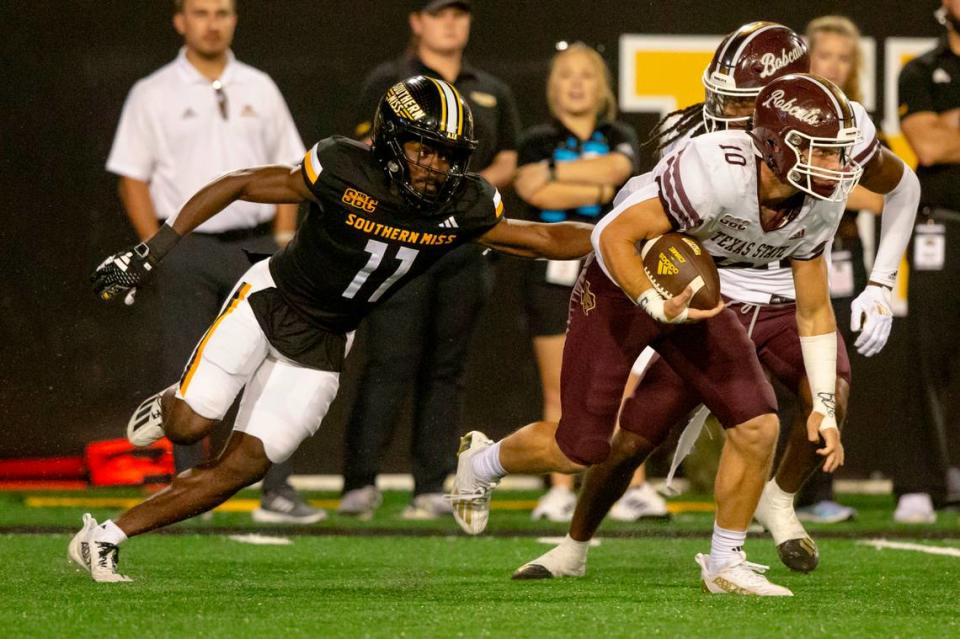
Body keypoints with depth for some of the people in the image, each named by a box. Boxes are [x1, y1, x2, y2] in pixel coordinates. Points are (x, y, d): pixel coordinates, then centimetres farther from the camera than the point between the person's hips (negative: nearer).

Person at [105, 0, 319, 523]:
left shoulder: (259, 89, 12)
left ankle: (277, 493, -1)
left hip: (256, 245, 3)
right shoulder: (153, 96, 2)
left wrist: (284, 240, 5)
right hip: (188, 246, -2)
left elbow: (285, 169, 15)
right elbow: (133, 179, 1)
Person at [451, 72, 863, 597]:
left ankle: (725, 563, 9)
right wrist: (658, 307, -39)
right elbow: (613, 235, -29)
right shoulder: (719, 173, -36)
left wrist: (824, 406, -3)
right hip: (624, 284, -6)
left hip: (694, 294, 6)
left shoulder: (819, 205, -13)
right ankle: (482, 462, 33)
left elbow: (814, 311, 0)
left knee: (757, 426, -10)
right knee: (581, 450, 1)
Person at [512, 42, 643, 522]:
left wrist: (553, 172, -11)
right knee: (558, 391, 0)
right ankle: (560, 491, 5)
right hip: (552, 274, 0)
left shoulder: (619, 138, 11)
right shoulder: (538, 141, 6)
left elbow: (617, 167, -13)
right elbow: (539, 193, -14)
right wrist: (603, 191, -13)